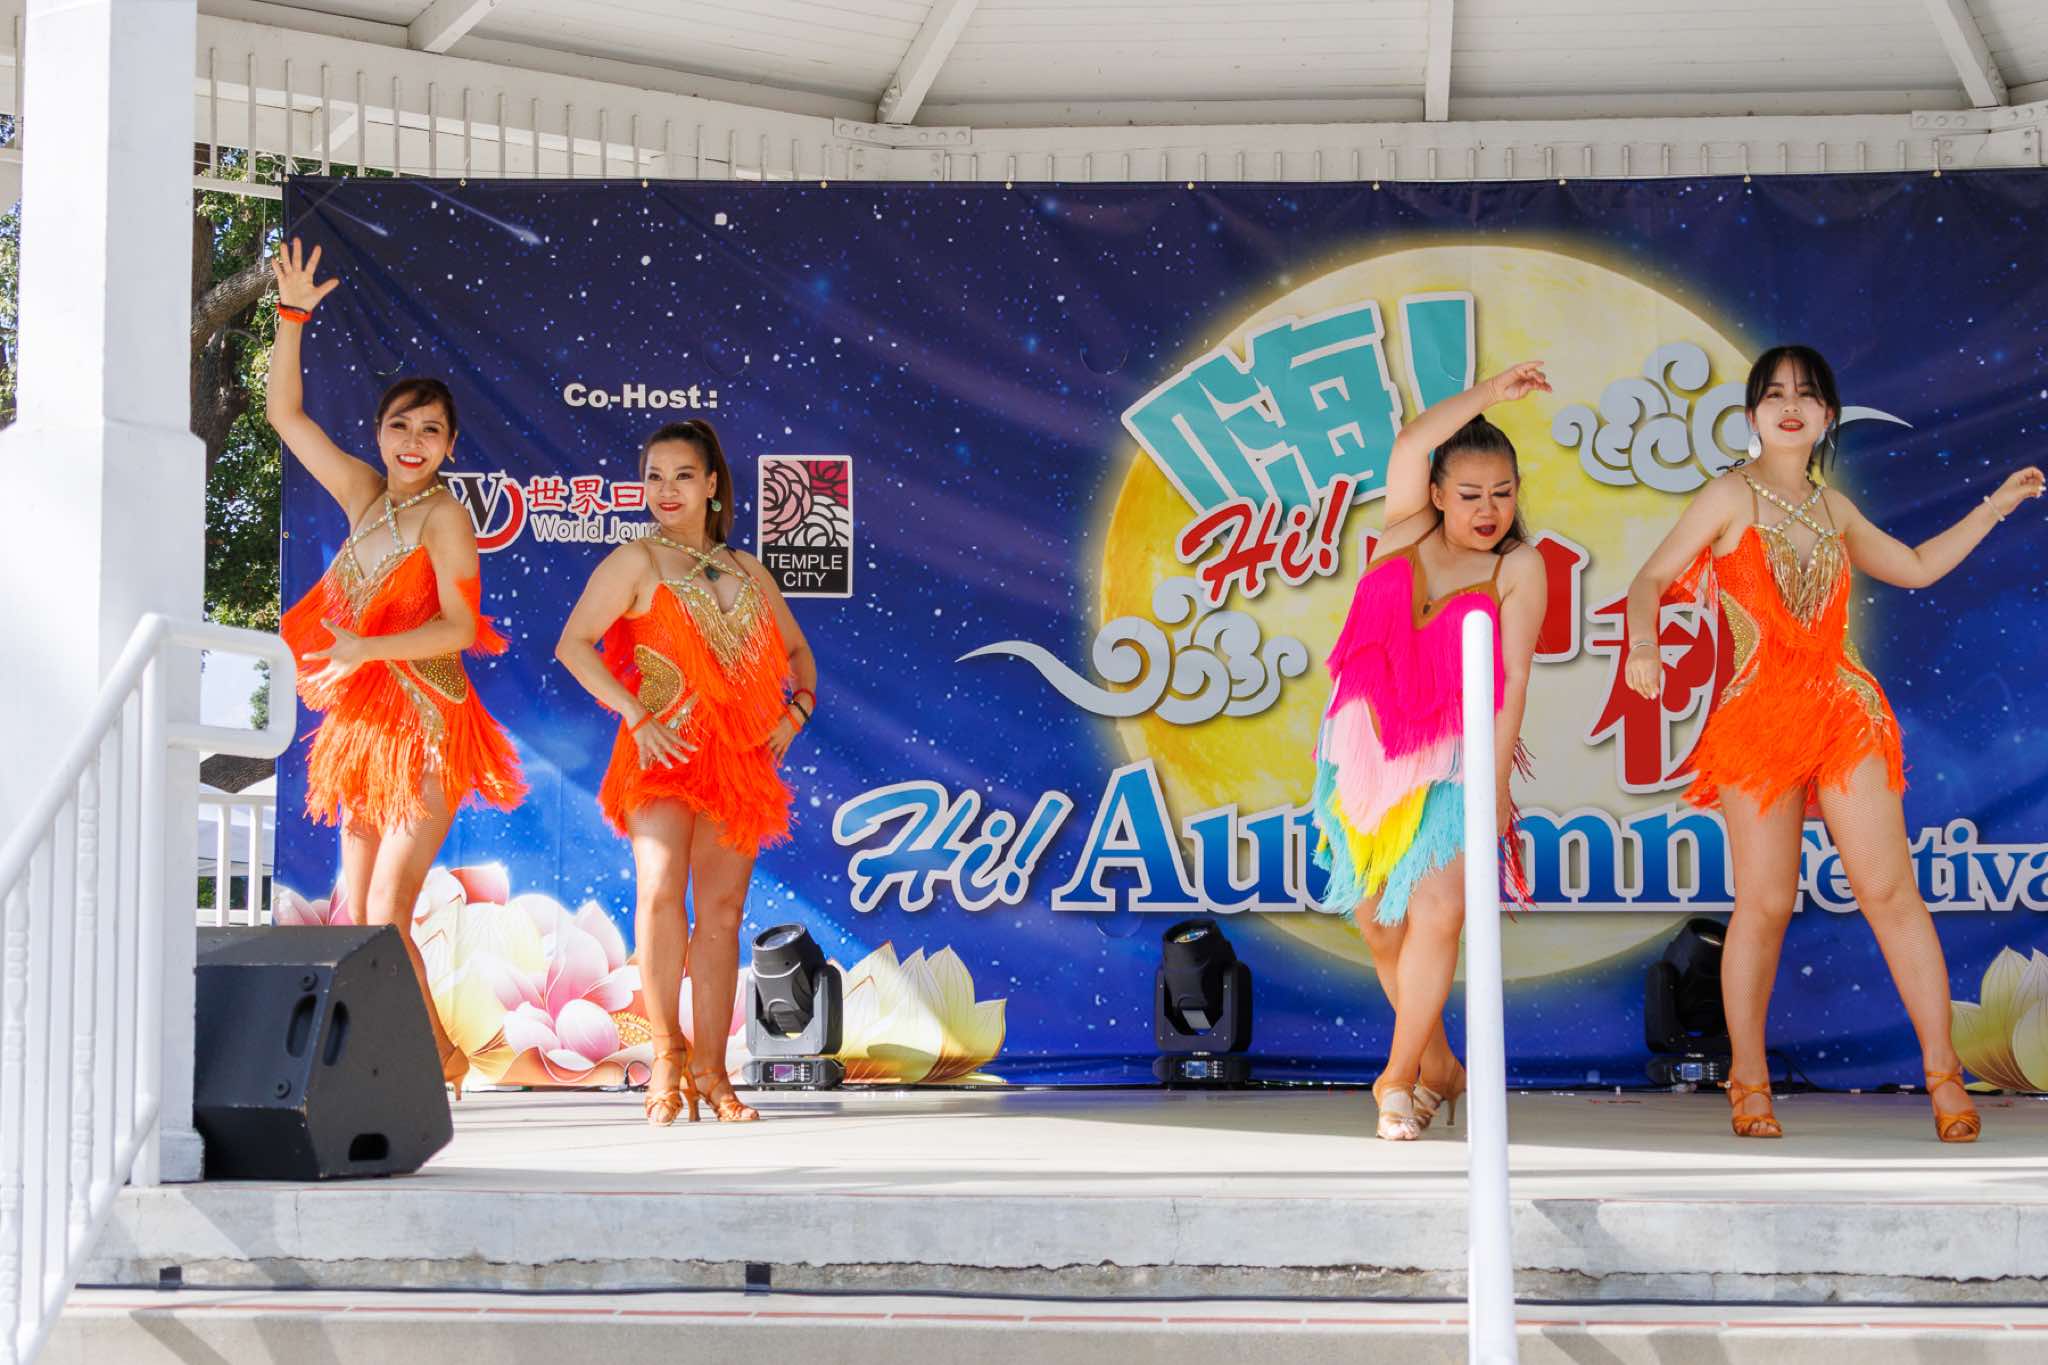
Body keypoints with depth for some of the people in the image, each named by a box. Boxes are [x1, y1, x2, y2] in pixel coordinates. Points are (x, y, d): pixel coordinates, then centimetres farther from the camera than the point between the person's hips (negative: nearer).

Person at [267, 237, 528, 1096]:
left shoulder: (442, 515, -8)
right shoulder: (363, 495, 10)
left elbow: (459, 625, -14)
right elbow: (285, 413, 13)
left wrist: (366, 647, -21)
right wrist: (291, 316, 5)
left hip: (425, 728, -7)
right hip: (365, 724, 7)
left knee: (385, 917, -13)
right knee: (356, 918, 4)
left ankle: (437, 1060, -3)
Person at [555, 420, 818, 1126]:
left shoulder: (747, 572, 16)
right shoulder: (637, 562, 3)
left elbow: (797, 650, 28)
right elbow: (573, 644, -6)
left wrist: (798, 707, 7)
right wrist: (637, 716, -15)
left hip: (739, 758, 4)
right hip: (665, 751, -4)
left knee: (721, 911, 3)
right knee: (661, 890, -22)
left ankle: (710, 1071, 7)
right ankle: (666, 1056, -12)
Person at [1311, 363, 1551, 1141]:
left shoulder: (1519, 567, -3)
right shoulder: (1409, 527, 4)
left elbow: (1513, 681, -9)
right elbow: (1410, 448, -16)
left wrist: (1495, 780, -15)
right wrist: (1489, 394, -20)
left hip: (1449, 761, -3)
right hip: (1365, 748, 3)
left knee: (1436, 912, -17)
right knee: (1376, 920, 7)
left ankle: (1399, 1077, -2)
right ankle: (1438, 1066, 24)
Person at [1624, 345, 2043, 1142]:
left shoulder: (1831, 507, 16)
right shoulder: (1731, 497, 2)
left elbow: (1915, 566, 29)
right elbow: (1652, 580, -2)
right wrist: (1643, 645, -21)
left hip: (1844, 710, 3)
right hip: (1759, 716, -3)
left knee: (1890, 890, -5)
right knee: (1765, 904, -4)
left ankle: (1943, 1073, -2)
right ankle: (1749, 1082, 11)